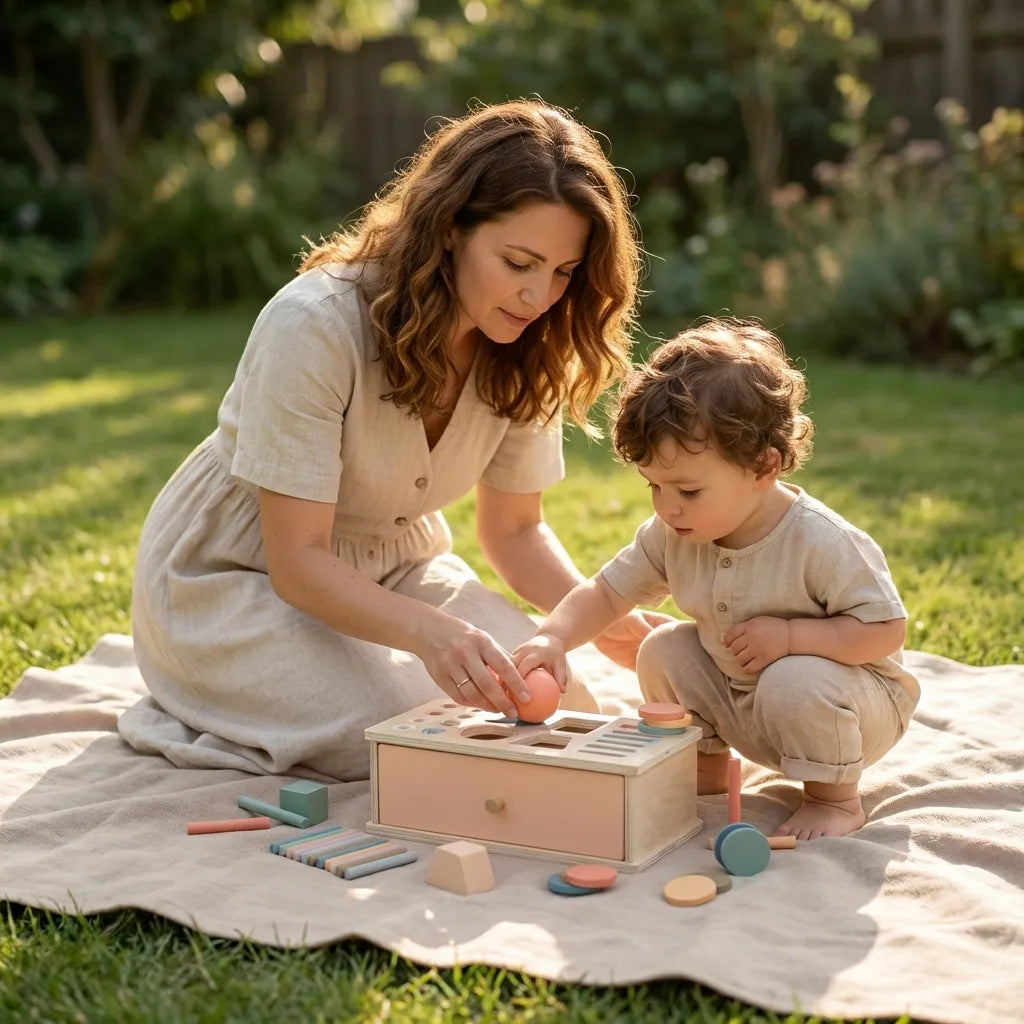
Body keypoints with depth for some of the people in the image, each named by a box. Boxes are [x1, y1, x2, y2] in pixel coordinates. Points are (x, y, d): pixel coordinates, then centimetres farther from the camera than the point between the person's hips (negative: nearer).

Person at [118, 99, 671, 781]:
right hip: (234, 580, -6)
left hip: (389, 570, 6)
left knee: (563, 710, -10)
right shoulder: (315, 326, -30)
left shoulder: (526, 350, -11)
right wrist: (427, 629, -47)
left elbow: (515, 529, -1)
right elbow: (298, 561, -29)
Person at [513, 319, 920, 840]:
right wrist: (553, 637, -25)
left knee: (793, 682, -35)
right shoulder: (671, 536, -12)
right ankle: (704, 764, 14)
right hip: (737, 701, 6)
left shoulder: (822, 542, -29)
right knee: (663, 651, -8)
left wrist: (791, 635, -33)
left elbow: (886, 631, -25)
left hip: (851, 697, -6)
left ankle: (836, 797, -7)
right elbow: (607, 592, -6)